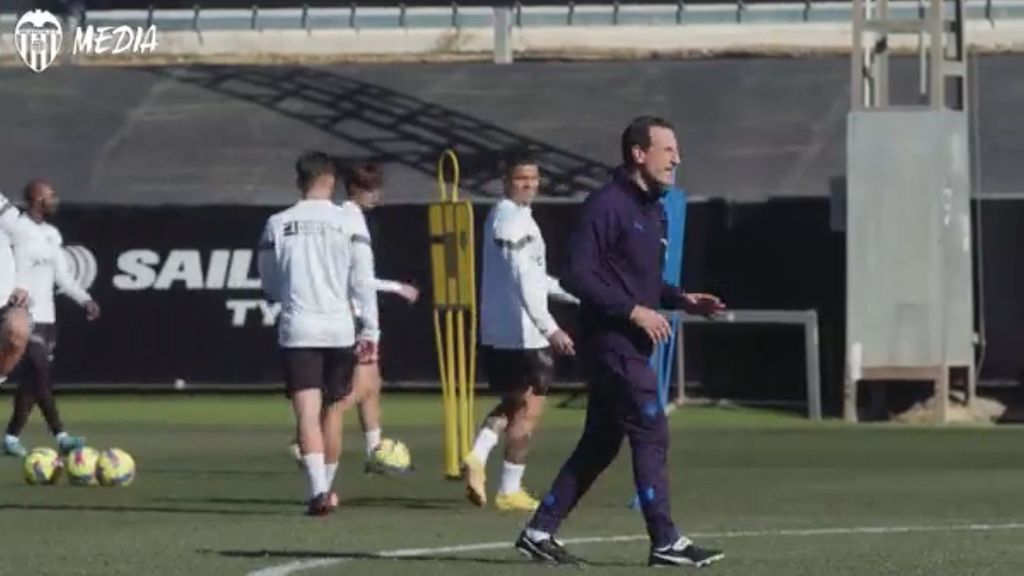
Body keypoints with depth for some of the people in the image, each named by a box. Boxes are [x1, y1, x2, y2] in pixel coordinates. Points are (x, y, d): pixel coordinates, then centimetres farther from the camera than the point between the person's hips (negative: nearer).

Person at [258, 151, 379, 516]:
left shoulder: (277, 224, 4)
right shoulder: (349, 222, -1)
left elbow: (269, 285, 10)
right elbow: (362, 281, -4)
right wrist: (370, 330, 0)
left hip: (297, 330, 0)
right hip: (339, 329, 0)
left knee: (307, 414, -7)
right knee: (333, 411, 16)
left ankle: (318, 490, -23)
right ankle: (327, 488, 27)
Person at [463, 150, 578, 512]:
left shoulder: (499, 215, 17)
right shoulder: (514, 219, -15)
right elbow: (523, 280, -23)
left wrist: (577, 296, 27)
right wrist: (550, 329, -25)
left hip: (495, 332, 10)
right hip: (522, 332, -10)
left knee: (513, 402, 20)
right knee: (529, 408, -2)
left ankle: (478, 455, -2)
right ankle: (510, 490, -1)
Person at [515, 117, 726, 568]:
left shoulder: (650, 208, 15)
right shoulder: (607, 205, -14)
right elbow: (577, 276, -19)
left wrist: (682, 300, 9)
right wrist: (634, 310, -21)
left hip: (631, 344, 10)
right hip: (610, 341, -10)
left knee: (600, 443, 12)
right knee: (651, 434, -8)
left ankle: (540, 531, 18)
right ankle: (665, 542, -4)